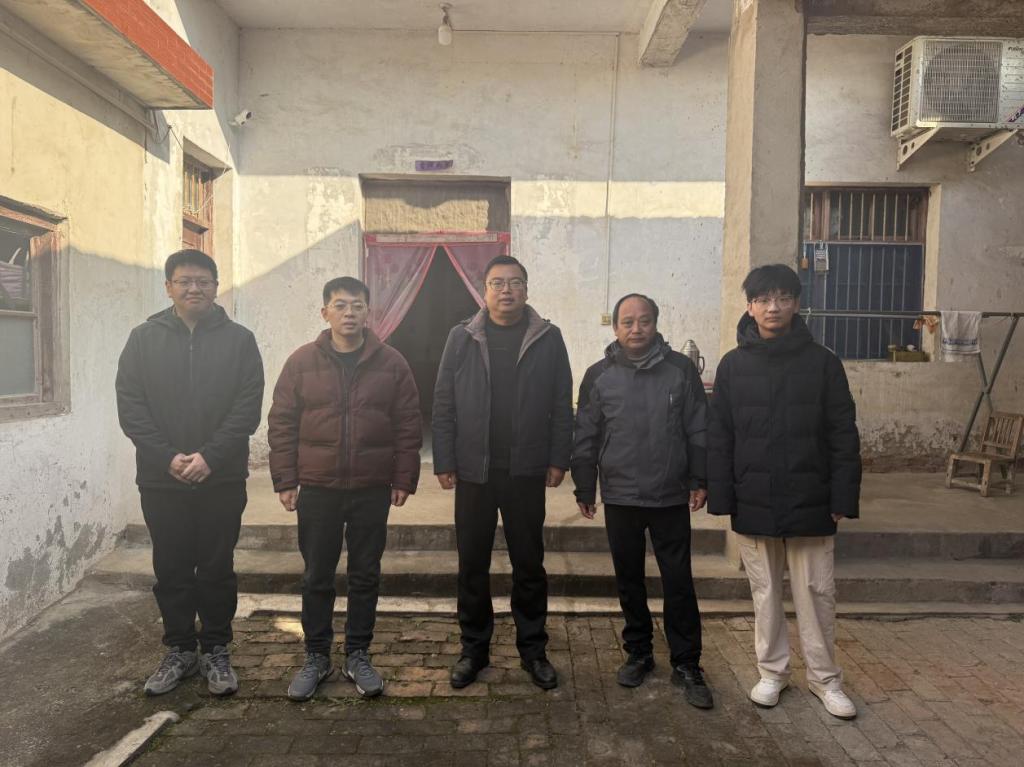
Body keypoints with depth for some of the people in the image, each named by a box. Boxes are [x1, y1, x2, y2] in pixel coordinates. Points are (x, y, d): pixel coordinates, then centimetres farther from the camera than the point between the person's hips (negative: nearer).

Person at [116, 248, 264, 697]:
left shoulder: (239, 340, 2)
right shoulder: (144, 339, 5)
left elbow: (248, 408, -5)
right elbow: (130, 408, -1)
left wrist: (210, 456, -15)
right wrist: (168, 457, -12)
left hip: (222, 479, -1)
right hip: (161, 479, 1)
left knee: (217, 570, 8)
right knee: (171, 571, 12)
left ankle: (216, 651, 23)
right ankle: (179, 650, 28)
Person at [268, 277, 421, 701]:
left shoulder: (391, 363, 0)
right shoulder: (302, 362, 0)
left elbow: (409, 426, 2)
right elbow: (281, 424, 2)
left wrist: (404, 480, -2)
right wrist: (285, 481, -3)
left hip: (373, 490, 0)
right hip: (317, 490, 0)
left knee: (366, 576, 10)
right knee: (317, 578, 10)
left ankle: (358, 656, 27)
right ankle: (316, 657, 28)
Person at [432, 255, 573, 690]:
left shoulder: (548, 338, 2)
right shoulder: (462, 338, 3)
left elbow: (562, 406, 2)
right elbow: (444, 405, 2)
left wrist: (558, 459, -3)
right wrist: (444, 462, -3)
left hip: (526, 473, 0)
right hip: (473, 472, 1)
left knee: (529, 565, 10)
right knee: (472, 565, 10)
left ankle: (533, 650, 27)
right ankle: (474, 649, 27)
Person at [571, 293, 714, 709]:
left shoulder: (681, 369, -1)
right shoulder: (599, 375, 1)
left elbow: (698, 430, 3)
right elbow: (586, 437, 4)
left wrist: (699, 480, 0)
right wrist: (585, 489, 4)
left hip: (671, 499, -1)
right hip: (620, 498, 1)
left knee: (679, 584, 5)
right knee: (629, 581, 13)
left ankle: (686, 665, 19)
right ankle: (638, 653, 30)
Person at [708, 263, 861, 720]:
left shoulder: (822, 362, -2)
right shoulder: (733, 365, 0)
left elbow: (843, 436, -2)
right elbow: (719, 438, 0)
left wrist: (843, 498, -6)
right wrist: (721, 498, -4)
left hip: (810, 503, 0)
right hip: (754, 504, 1)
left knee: (817, 592, 10)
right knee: (765, 592, 13)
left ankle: (824, 677, 29)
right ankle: (772, 671, 30)